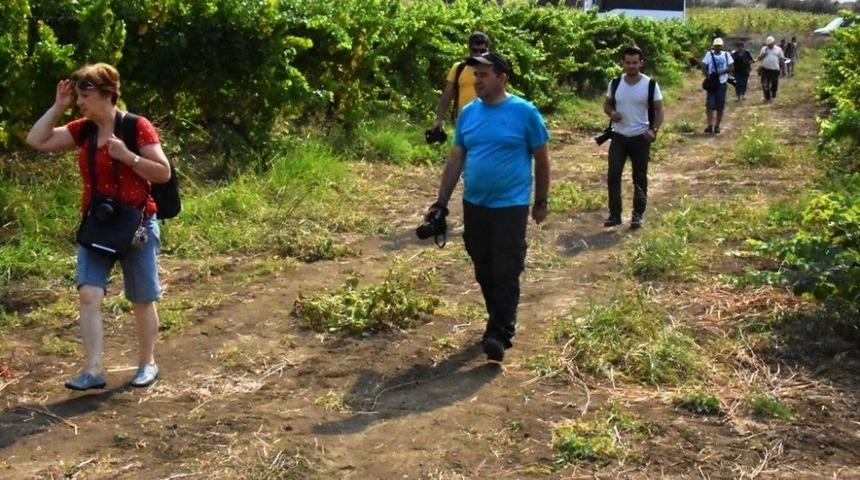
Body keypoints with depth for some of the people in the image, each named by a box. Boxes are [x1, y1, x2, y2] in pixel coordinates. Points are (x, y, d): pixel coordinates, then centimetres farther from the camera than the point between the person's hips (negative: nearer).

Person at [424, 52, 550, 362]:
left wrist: (541, 202, 2)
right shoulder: (468, 113, 5)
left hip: (510, 207, -5)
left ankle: (499, 334, 1)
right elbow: (455, 160, 9)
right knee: (484, 272, 14)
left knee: (505, 274, -4)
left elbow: (542, 159, -1)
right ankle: (499, 320, 31)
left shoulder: (524, 112, -8)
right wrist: (441, 202, 6)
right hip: (473, 206, 5)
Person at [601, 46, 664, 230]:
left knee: (640, 178, 6)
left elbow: (659, 110, -2)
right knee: (613, 175, -5)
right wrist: (611, 113, -10)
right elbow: (607, 104, 14)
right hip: (618, 136, 2)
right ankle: (614, 214, 4)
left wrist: (654, 131, -17)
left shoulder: (650, 84, -7)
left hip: (640, 138, -2)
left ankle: (638, 215, 17)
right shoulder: (615, 83, 1)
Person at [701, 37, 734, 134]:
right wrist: (707, 75, -17)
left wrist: (723, 71, -15)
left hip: (722, 82, 1)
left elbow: (731, 67, 2)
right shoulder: (709, 54, 4)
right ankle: (710, 125, -11)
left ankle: (717, 126, 11)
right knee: (710, 104, -10)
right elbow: (703, 66, 0)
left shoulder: (726, 55, 6)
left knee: (720, 106, 3)